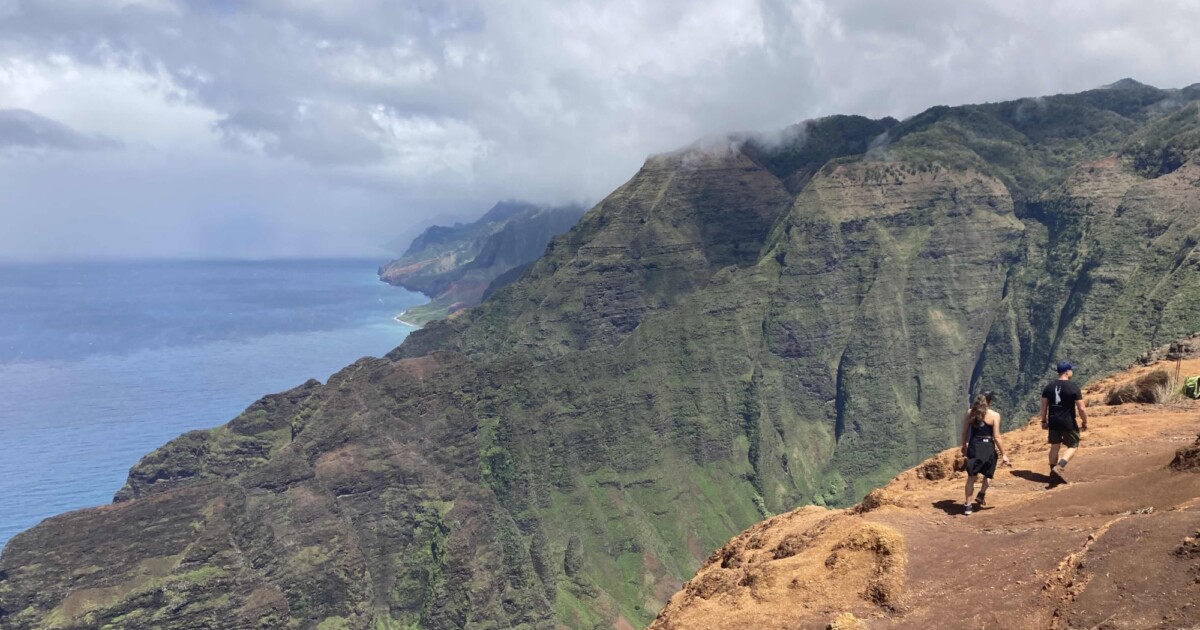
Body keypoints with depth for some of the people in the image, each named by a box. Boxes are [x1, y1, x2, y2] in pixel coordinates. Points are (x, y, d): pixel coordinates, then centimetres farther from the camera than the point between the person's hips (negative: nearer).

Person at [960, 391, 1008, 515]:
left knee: (971, 477, 10)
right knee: (988, 474, 25)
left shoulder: (970, 412, 2)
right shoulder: (994, 415, -8)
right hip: (988, 447, -3)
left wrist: (964, 446, 23)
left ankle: (967, 505, 9)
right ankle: (981, 495, 23)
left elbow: (965, 432, 7)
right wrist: (1003, 454, -2)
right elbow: (996, 437, -10)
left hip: (973, 446, 3)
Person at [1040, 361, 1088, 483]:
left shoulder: (1049, 386, 2)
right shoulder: (1073, 387, -14)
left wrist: (1044, 421, 15)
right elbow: (1081, 408, -15)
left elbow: (1044, 405, 6)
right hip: (1068, 422, -5)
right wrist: (1084, 422, -1)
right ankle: (1059, 467, -11)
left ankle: (1053, 473, 21)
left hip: (1053, 421, 5)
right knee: (1072, 446, 9)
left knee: (1055, 446, 15)